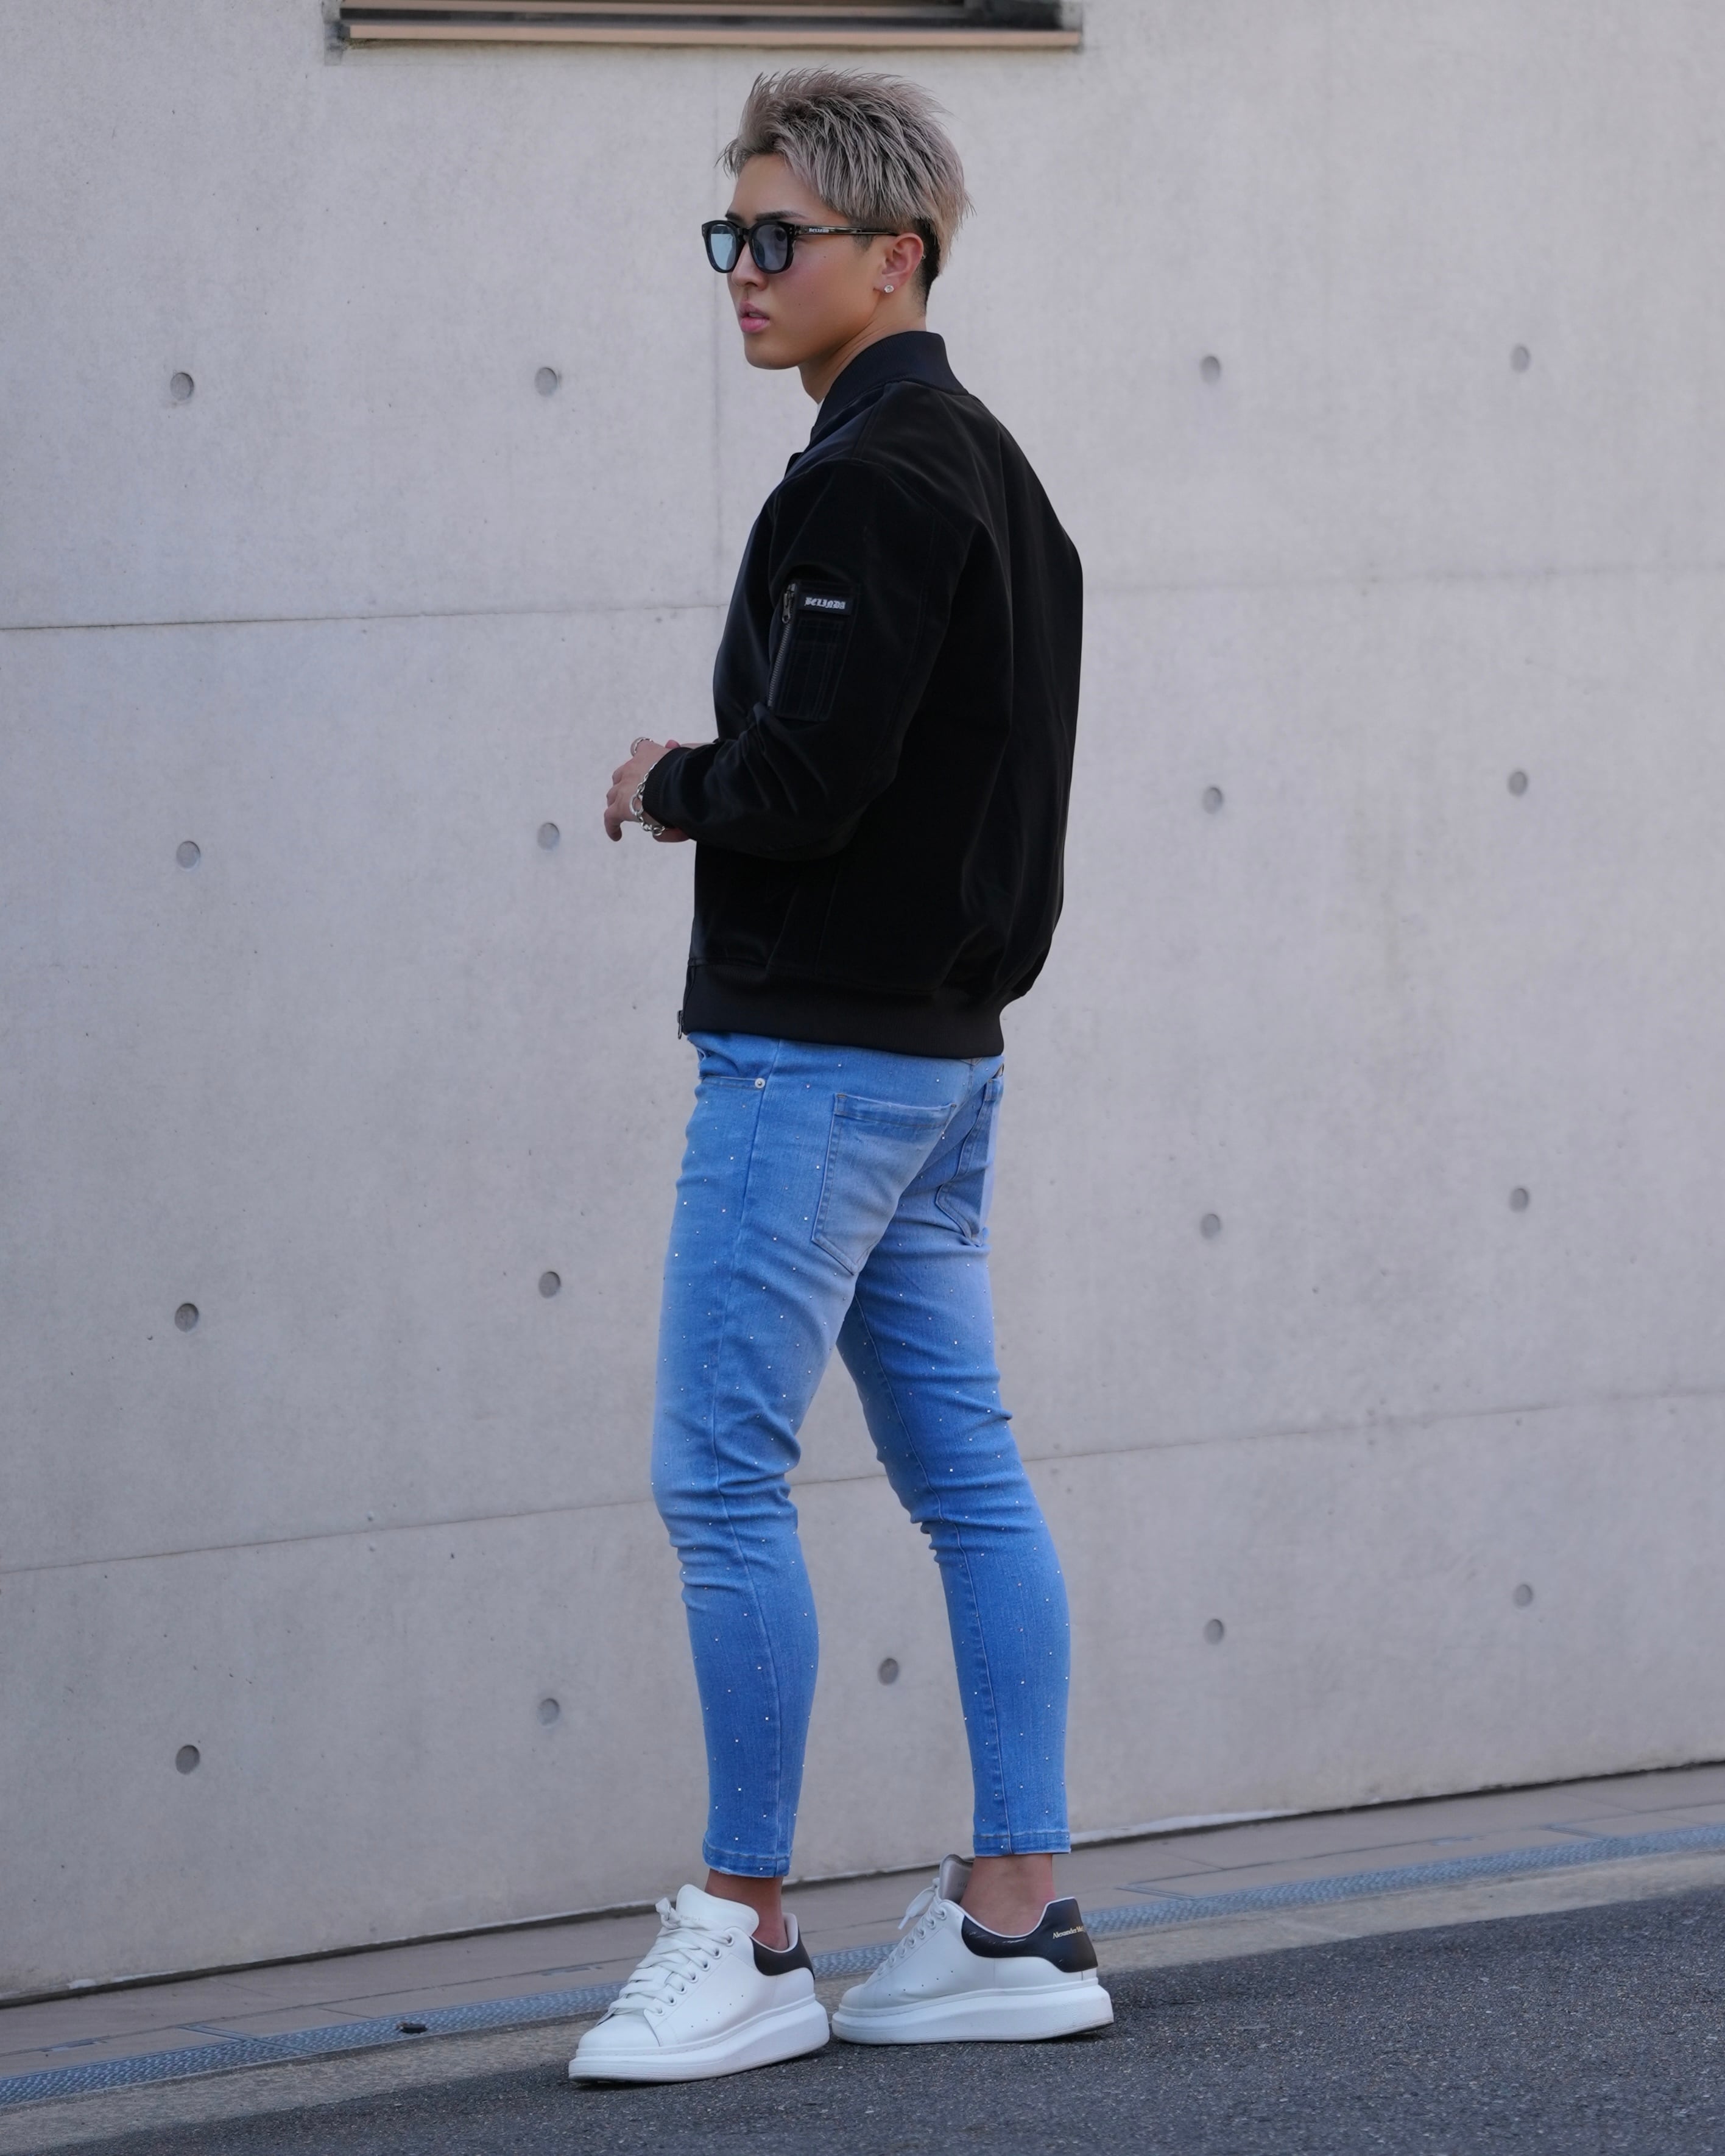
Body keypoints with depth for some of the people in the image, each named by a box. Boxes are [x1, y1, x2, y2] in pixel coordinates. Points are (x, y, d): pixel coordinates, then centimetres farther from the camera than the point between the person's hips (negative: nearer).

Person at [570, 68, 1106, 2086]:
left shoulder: (867, 486, -16)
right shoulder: (992, 470, 16)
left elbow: (804, 782, -23)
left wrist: (668, 787, -4)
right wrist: (713, 788, 11)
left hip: (814, 1051, -10)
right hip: (947, 1033, 10)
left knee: (719, 1474, -6)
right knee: (964, 1471, 9)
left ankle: (747, 1935, -2)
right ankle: (1019, 1916, 12)